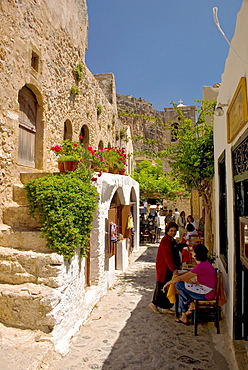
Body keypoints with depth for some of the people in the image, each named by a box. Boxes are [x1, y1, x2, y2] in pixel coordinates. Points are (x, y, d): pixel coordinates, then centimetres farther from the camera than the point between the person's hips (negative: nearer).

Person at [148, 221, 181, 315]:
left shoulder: (173, 241, 13)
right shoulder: (165, 240, -17)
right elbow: (168, 256, -24)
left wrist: (178, 265, 9)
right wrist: (174, 268, -27)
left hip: (170, 268, 9)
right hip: (164, 268, -9)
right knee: (162, 287, 0)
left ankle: (166, 307, 20)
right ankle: (155, 304, 15)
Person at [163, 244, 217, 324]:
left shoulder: (201, 267, -24)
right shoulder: (205, 263, 5)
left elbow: (180, 278, -20)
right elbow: (189, 273, 21)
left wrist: (167, 283, -5)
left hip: (206, 295, -10)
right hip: (206, 290, 10)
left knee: (179, 284, -12)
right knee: (181, 291, 15)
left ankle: (192, 304, 5)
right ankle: (184, 316, 17)